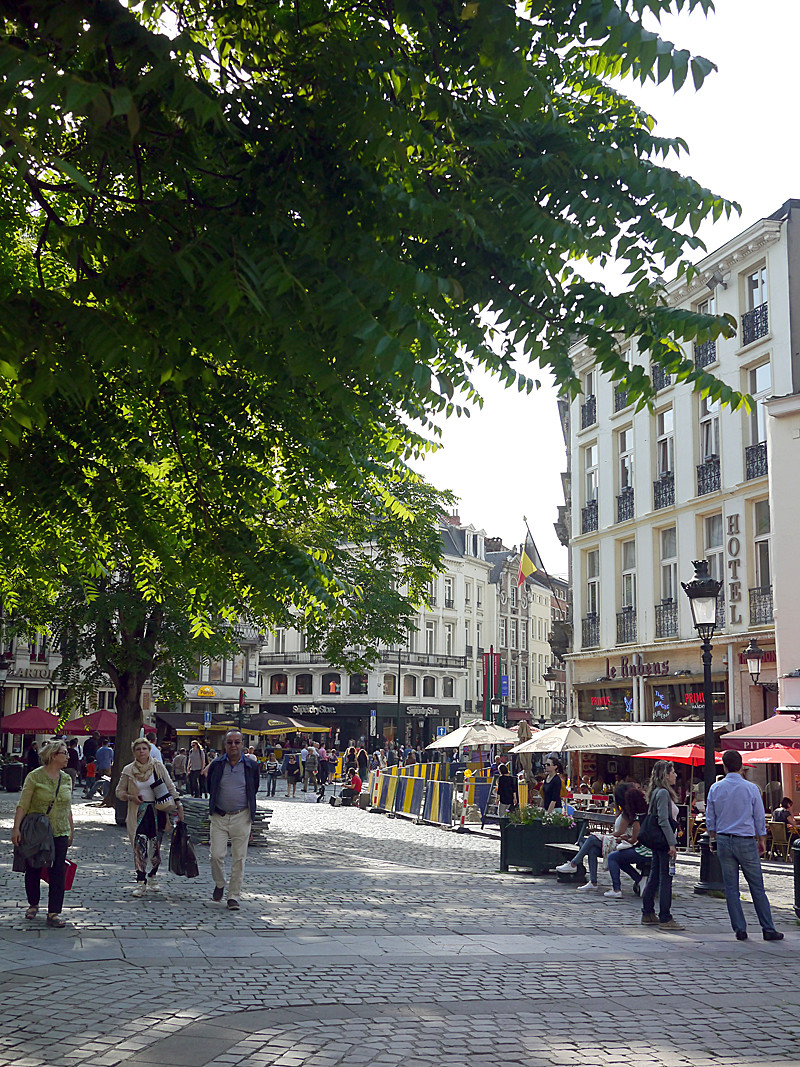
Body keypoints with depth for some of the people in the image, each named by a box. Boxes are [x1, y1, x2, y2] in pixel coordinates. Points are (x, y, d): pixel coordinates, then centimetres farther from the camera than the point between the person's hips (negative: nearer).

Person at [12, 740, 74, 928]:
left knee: (58, 872, -4)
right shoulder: (35, 777, -8)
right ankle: (33, 904, 32)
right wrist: (16, 828, -17)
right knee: (33, 870, 9)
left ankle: (54, 913, 0)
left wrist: (71, 831, 17)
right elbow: (23, 805, -10)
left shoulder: (66, 778, 7)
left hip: (60, 833, 3)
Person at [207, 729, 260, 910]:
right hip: (219, 817, 0)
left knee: (239, 858, 1)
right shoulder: (217, 765, 1)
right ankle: (219, 885, 22)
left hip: (241, 818, 0)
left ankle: (234, 896, 11)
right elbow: (209, 786, 17)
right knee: (216, 855, -6)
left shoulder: (251, 766, 0)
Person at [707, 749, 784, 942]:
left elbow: (710, 819, 7)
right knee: (757, 887, 4)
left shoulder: (715, 789, 0)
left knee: (731, 888, 6)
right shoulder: (751, 788, -6)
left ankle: (739, 929, 7)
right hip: (746, 842, -2)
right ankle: (768, 929, 6)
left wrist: (713, 839, 19)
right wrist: (762, 841, 13)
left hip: (724, 841, 2)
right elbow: (760, 819, 1)